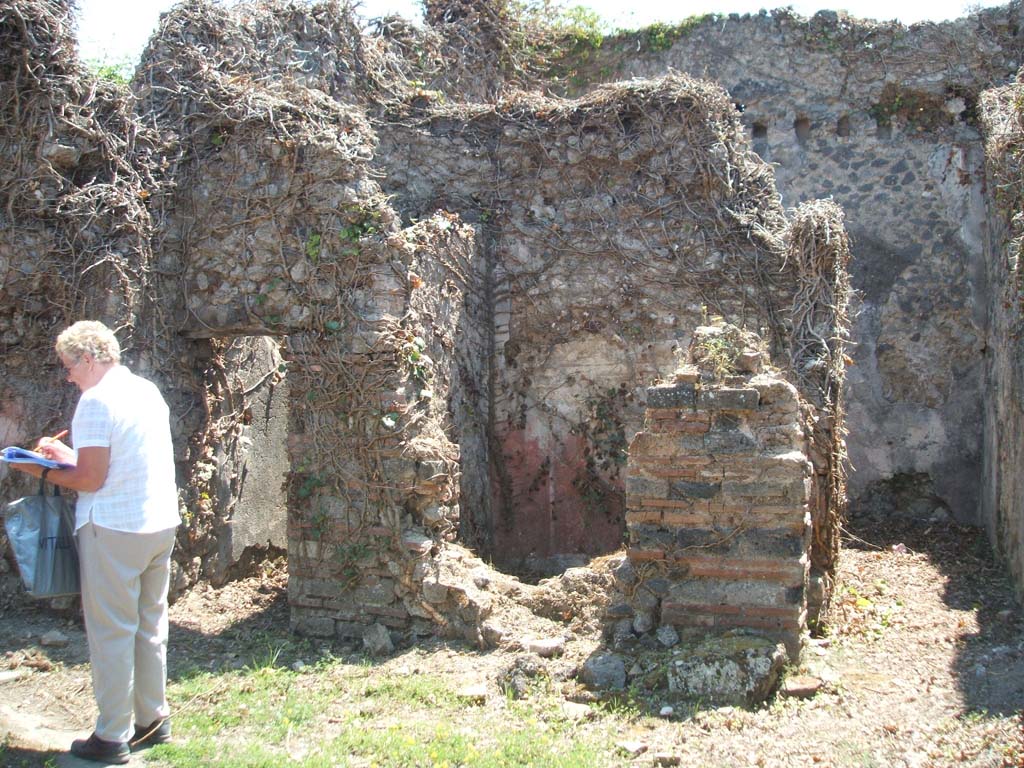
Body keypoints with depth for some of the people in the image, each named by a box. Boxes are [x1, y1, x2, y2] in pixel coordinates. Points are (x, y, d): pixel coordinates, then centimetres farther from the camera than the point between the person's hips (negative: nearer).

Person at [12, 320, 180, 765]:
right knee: (149, 626, 16)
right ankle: (153, 720, 25)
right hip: (160, 523, 8)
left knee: (111, 632, 1)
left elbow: (92, 479, -16)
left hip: (114, 529, -8)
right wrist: (71, 454, 19)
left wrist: (44, 472, -1)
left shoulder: (97, 400, -14)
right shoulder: (147, 391, 12)